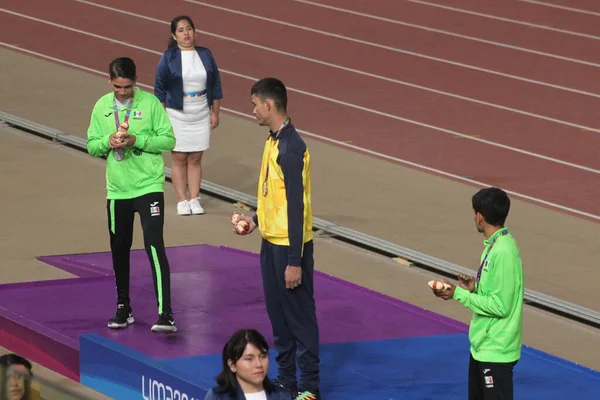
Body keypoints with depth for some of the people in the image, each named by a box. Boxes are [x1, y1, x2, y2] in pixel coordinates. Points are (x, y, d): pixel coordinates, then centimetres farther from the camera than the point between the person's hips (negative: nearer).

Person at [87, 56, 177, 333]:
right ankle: (123, 308, 30)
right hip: (117, 190, 4)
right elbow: (92, 145, 7)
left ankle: (165, 313, -18)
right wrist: (109, 142, -14)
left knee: (154, 246, -14)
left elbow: (168, 140, -6)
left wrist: (137, 140, -19)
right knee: (119, 250, 13)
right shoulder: (102, 107, 4)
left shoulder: (150, 103, -7)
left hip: (149, 187, -4)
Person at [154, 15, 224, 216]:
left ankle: (195, 199, 7)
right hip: (177, 115, -2)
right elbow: (159, 89, -2)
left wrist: (215, 113, 6)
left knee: (195, 158, 4)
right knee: (179, 158, 0)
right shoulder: (168, 58, -5)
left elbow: (215, 85, 9)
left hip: (201, 115, 2)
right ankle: (182, 200, 4)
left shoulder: (205, 55, 3)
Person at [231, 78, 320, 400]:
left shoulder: (290, 148, -21)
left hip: (290, 245, -10)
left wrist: (294, 261, -22)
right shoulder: (273, 141, 8)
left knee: (299, 315, -2)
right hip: (271, 242, 10)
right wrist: (255, 219, 9)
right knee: (278, 314, 16)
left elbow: (296, 206, -22)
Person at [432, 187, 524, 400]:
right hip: (482, 345, 11)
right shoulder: (495, 245, 8)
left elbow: (500, 306, -24)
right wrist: (475, 287, 1)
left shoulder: (503, 252, -23)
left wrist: (459, 294, -19)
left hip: (495, 350, -11)